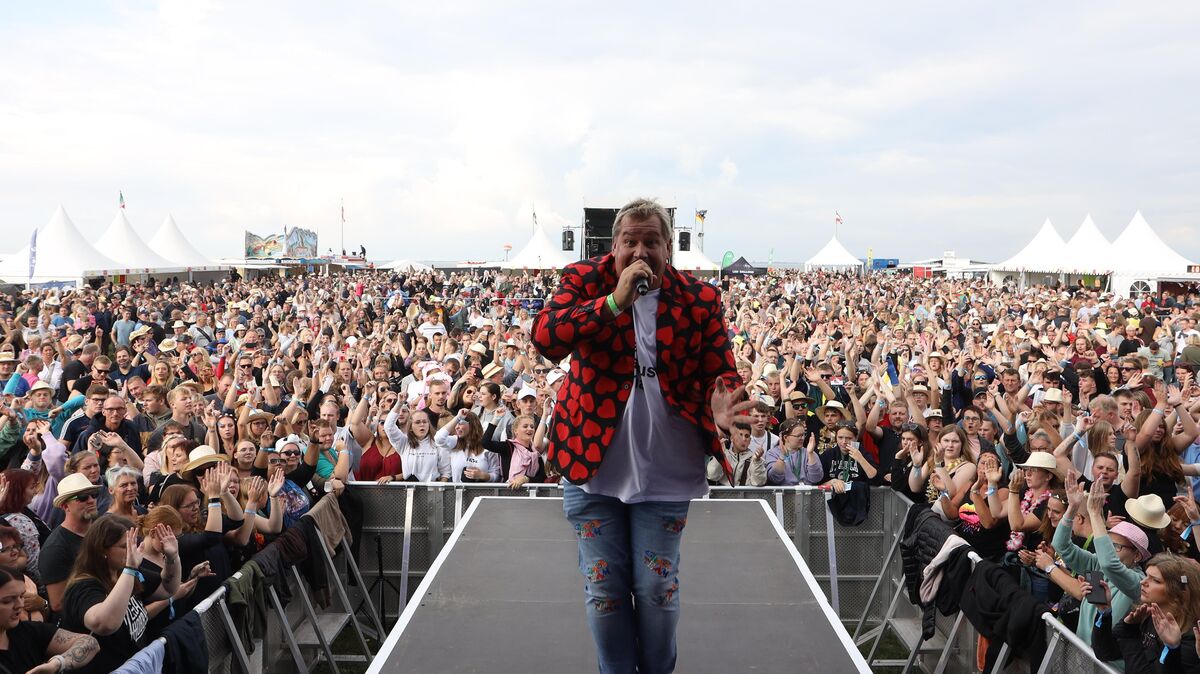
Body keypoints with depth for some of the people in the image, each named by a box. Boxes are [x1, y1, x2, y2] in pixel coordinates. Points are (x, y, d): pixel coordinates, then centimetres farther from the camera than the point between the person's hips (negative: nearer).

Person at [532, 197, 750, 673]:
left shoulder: (700, 300, -1)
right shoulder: (584, 281, -3)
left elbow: (719, 371, -1)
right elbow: (545, 338, -17)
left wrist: (719, 402, -25)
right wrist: (615, 301, -26)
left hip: (666, 470, 0)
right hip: (593, 461, 0)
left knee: (656, 587, 9)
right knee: (604, 587, 10)